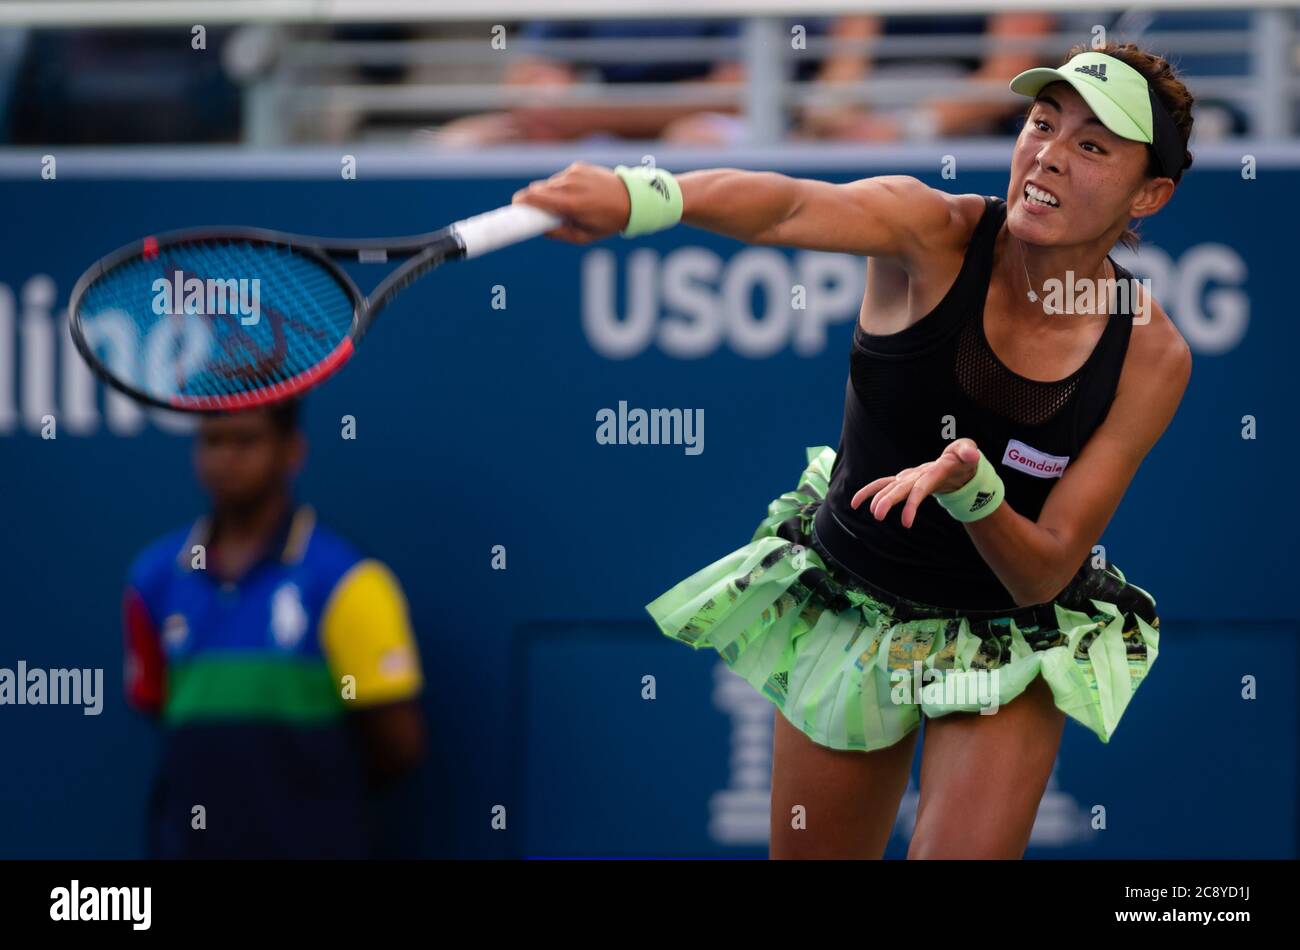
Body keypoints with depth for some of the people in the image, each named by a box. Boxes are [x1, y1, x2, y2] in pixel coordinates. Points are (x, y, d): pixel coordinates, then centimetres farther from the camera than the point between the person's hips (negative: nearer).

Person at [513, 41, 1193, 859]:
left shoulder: (1153, 356, -19)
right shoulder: (934, 233, -20)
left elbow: (1043, 577, -17)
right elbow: (788, 207, -43)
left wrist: (969, 486, -39)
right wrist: (640, 196, -63)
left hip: (1010, 644, -1)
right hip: (845, 608, 1)